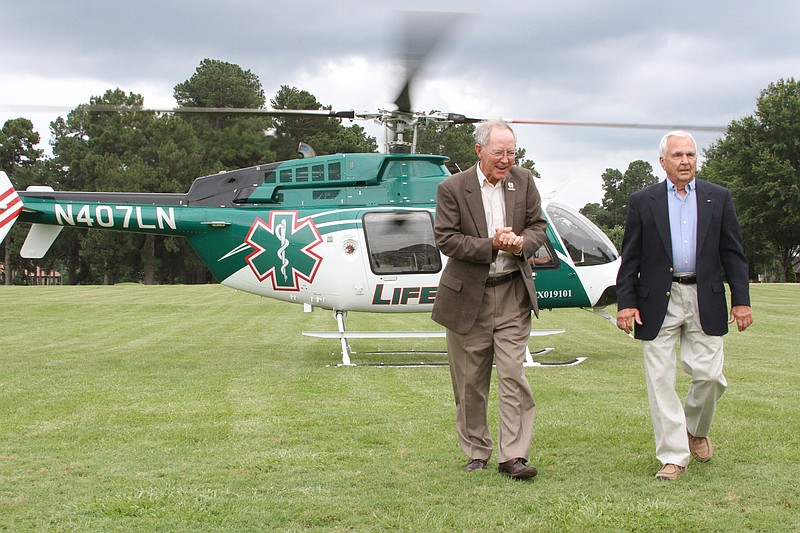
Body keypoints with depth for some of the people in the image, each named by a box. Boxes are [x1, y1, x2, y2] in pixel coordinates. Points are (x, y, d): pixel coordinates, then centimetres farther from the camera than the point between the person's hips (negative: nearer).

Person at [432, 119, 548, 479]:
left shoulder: (524, 181, 4)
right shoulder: (452, 188, -6)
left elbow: (538, 226, 8)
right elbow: (446, 239, -10)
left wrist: (521, 243, -15)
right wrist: (492, 245, -20)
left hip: (513, 292, 2)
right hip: (467, 295, -1)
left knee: (513, 375, -7)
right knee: (470, 382, 8)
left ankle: (513, 456, -4)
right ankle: (476, 452, 22)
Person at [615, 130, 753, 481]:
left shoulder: (719, 198, 10)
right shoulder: (643, 201, 6)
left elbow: (733, 253, 9)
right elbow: (630, 258, 5)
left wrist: (741, 300, 2)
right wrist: (625, 303, -3)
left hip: (705, 300, 1)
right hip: (658, 301, -1)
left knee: (709, 375, -3)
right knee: (660, 380, -1)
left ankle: (695, 429, 27)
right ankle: (673, 456, 7)